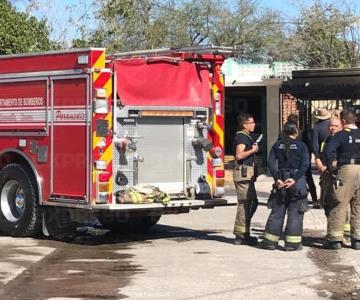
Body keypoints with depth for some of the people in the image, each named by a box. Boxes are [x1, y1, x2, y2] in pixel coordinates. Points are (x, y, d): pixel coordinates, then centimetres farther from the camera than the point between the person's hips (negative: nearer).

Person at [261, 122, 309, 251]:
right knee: (295, 213, 3)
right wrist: (294, 179, -15)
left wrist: (277, 179, -7)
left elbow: (271, 163, -3)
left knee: (277, 211, 9)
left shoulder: (277, 145, 6)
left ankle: (270, 241, 10)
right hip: (297, 182, -3)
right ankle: (292, 243, 2)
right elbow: (305, 164, -13)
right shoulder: (301, 146, -2)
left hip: (281, 181, 3)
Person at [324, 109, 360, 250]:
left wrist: (332, 168, -6)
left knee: (340, 205, 0)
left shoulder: (340, 135, -3)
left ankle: (335, 238, 0)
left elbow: (329, 151, -16)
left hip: (346, 169, -4)